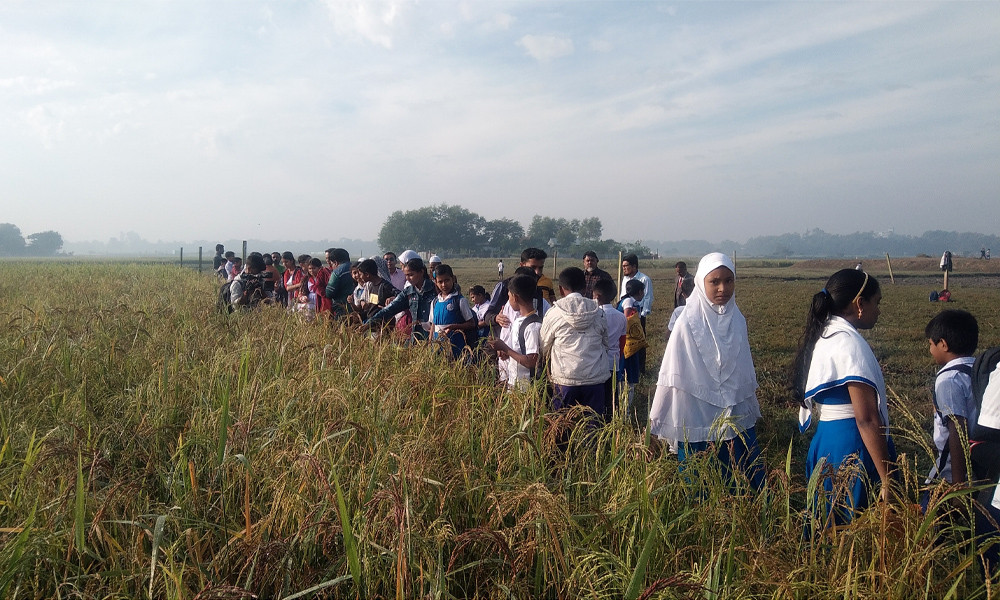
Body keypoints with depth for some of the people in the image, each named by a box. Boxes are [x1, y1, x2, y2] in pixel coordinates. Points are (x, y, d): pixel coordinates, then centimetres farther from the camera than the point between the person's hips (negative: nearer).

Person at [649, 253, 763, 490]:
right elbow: (674, 376, -10)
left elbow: (745, 371, 11)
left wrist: (751, 410, 17)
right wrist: (657, 421, -6)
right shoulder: (688, 323, -12)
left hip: (738, 420, 5)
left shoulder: (736, 319, 2)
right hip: (699, 422, -4)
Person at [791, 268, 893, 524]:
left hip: (825, 442, 9)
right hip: (853, 448, -9)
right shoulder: (850, 343, -17)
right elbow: (867, 420, -21)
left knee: (833, 531, 17)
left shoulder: (824, 336, 10)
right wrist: (887, 480, -19)